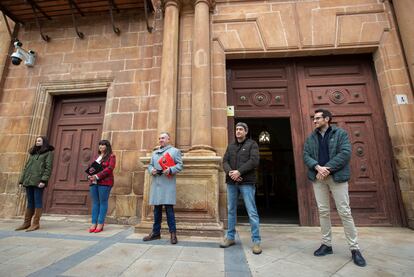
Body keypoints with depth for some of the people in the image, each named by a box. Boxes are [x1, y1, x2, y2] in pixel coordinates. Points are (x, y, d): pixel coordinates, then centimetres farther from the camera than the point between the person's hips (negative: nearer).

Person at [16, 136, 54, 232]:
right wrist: (21, 180, 11)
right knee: (30, 202, 10)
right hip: (28, 181, 6)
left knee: (37, 201, -3)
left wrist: (43, 180, -18)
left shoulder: (48, 153, 1)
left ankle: (36, 223, 2)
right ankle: (27, 223, 17)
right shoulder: (32, 154, 21)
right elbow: (26, 167, 20)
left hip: (38, 181, -6)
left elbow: (48, 167, -8)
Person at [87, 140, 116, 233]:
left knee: (103, 202, -3)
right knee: (95, 203, 7)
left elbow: (109, 168, -11)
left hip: (104, 182, -6)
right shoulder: (97, 157, 22)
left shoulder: (111, 156, 1)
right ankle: (94, 223, 12)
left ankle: (100, 224, 2)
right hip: (94, 182, 6)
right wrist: (90, 175, 0)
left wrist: (97, 176, -17)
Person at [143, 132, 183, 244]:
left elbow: (180, 165, -4)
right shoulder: (154, 153, 22)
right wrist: (151, 170, -4)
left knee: (169, 208, -5)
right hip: (156, 184, 5)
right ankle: (156, 232, 24)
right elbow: (150, 165, 19)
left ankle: (173, 233, 8)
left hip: (168, 184, -5)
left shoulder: (175, 151, 4)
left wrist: (170, 170, -21)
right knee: (157, 209, 11)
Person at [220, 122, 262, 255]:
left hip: (247, 182, -4)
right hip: (231, 182, 5)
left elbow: (254, 161, -11)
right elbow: (225, 161, 6)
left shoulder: (252, 144, 3)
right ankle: (230, 237, 25)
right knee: (231, 210, 12)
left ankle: (256, 241, 11)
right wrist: (230, 172, -15)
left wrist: (239, 171, -18)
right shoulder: (230, 146, 16)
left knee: (252, 212, -1)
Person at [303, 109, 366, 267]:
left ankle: (354, 248, 13)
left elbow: (345, 153, -10)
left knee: (344, 212, 0)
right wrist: (317, 167, -16)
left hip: (336, 176, -3)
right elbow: (306, 155, 3)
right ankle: (327, 244, 17)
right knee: (323, 211, 7)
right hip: (318, 177, 3)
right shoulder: (311, 138, 13)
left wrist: (327, 169, -17)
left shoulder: (340, 133, 3)